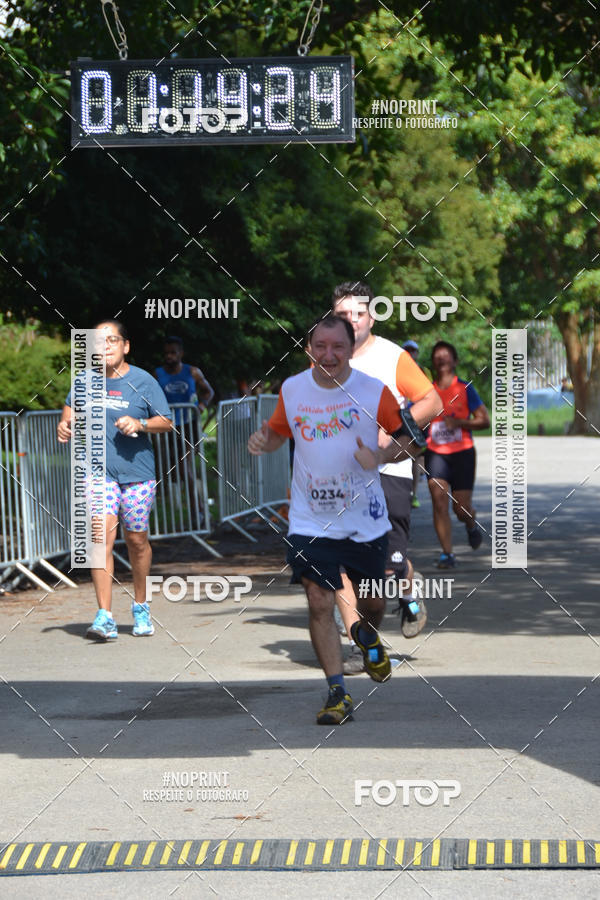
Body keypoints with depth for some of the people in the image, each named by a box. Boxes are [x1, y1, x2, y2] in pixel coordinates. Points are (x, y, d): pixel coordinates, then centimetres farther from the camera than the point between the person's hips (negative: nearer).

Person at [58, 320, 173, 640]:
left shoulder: (143, 382, -1)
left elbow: (165, 422, 1)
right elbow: (71, 407, 25)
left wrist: (139, 424, -16)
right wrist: (66, 424, 5)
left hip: (137, 472, 0)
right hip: (99, 472, 0)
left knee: (137, 541, 9)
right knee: (101, 534, -15)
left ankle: (140, 608, 32)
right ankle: (104, 617, -19)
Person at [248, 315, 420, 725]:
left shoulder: (374, 391, -8)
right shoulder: (291, 389, -2)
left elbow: (406, 438, 1)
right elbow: (279, 432, 15)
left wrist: (379, 458, -18)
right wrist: (264, 441, -8)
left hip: (366, 518, 0)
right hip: (311, 519, 0)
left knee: (373, 600, 13)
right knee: (320, 603, -10)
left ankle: (367, 635, 50)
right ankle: (338, 693, -3)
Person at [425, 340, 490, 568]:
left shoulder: (465, 389, -1)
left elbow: (484, 421, -3)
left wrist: (458, 423, -17)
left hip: (462, 452, -2)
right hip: (435, 453, 2)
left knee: (461, 508, -1)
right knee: (439, 500, -15)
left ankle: (471, 526, 36)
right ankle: (447, 553, -11)